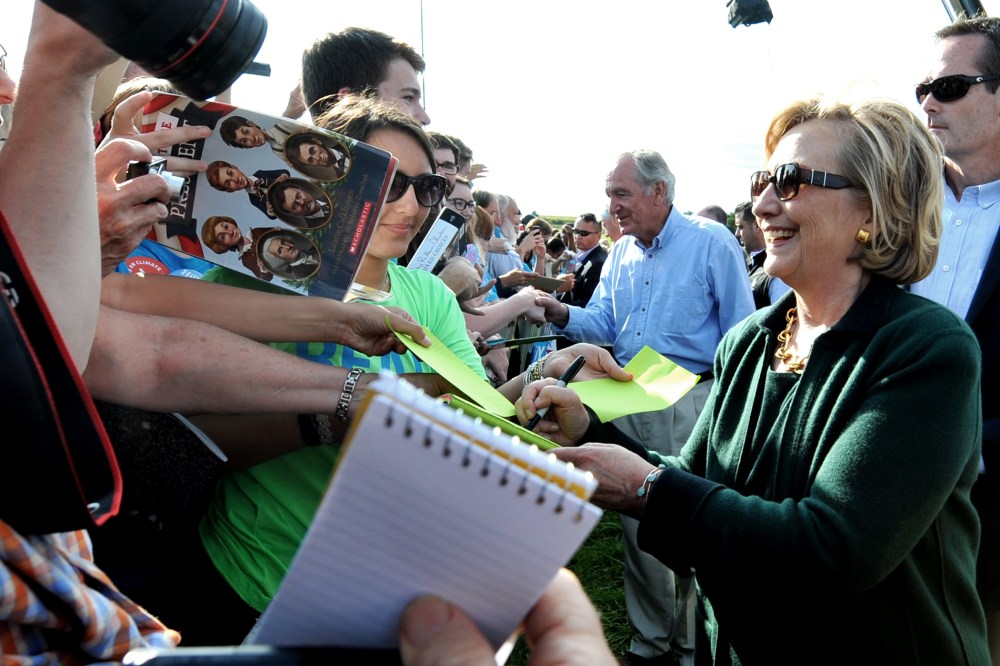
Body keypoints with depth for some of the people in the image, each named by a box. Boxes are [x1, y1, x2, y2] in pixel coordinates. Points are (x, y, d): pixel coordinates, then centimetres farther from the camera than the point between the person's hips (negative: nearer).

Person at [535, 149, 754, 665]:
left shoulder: (712, 242, -6)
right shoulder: (620, 253, 11)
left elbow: (740, 334, -6)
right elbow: (604, 323, 7)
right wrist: (564, 315, -13)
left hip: (691, 403, -6)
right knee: (637, 522, 14)